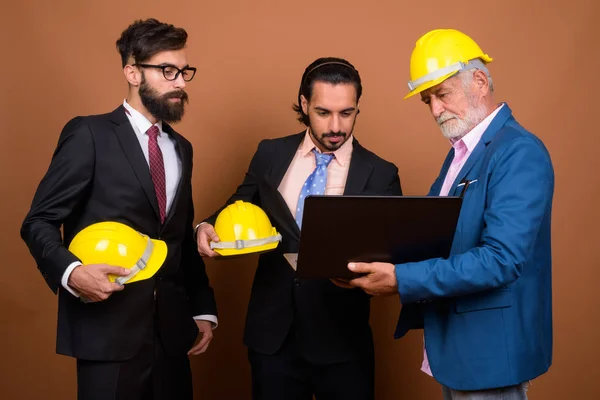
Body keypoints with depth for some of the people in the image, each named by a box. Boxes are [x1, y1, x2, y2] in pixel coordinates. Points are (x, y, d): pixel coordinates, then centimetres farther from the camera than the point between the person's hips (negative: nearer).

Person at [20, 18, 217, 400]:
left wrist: (203, 308, 13)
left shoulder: (181, 148, 15)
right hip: (109, 330, -6)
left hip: (171, 330, 6)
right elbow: (39, 222, -7)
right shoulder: (89, 135, -5)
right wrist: (71, 271, -24)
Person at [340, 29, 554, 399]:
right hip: (452, 343, 8)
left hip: (489, 351, -8)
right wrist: (375, 263, -4)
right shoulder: (462, 149, 11)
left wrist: (401, 280, -29)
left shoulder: (520, 153, -18)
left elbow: (501, 259, -27)